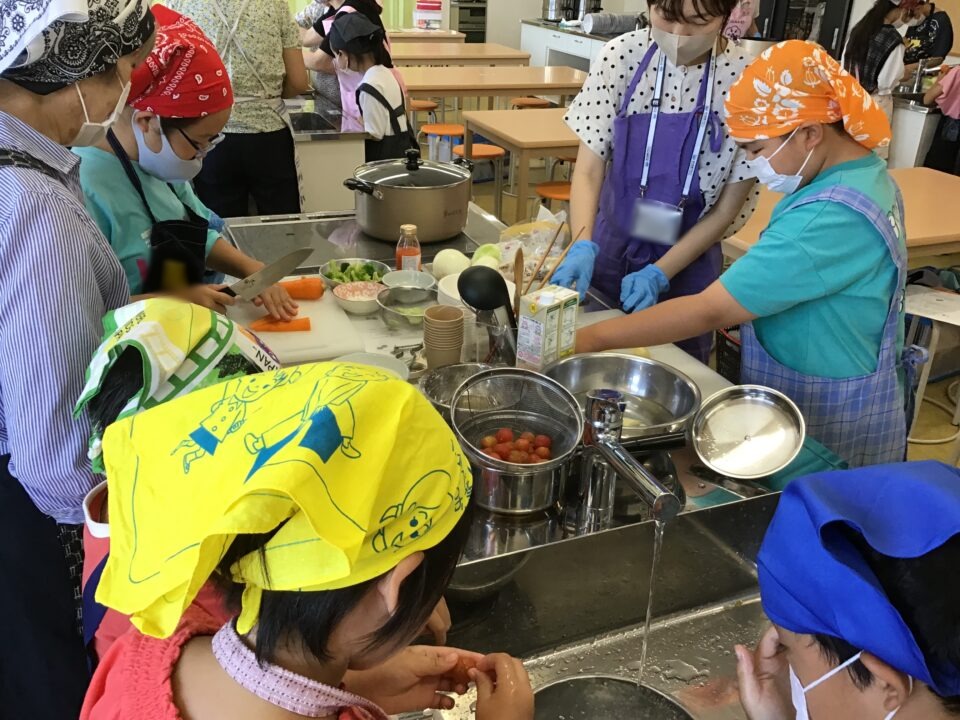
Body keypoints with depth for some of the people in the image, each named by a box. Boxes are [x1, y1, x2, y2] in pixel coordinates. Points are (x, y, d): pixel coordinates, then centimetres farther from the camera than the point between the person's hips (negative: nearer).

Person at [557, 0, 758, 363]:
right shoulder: (622, 56, -12)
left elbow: (726, 209, -10)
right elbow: (588, 169, -12)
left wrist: (660, 273, -18)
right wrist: (583, 245, -28)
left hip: (686, 263, -1)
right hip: (610, 248, 2)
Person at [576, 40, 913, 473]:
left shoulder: (831, 219, -30)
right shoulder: (865, 175, 2)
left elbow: (711, 312, -31)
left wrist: (590, 339, -26)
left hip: (830, 430, -9)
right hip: (829, 403, 9)